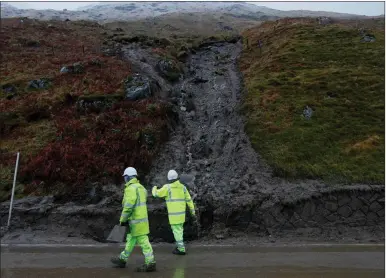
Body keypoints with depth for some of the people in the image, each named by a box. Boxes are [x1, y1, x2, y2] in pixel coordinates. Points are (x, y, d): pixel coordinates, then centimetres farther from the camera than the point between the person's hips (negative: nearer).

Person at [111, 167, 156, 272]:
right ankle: (122, 259, 30)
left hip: (136, 220, -10)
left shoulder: (131, 188, -17)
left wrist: (123, 219, -17)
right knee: (130, 239, 18)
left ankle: (150, 263, -4)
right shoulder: (140, 187, 13)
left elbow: (128, 206, -24)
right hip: (141, 217, 10)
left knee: (143, 241, -7)